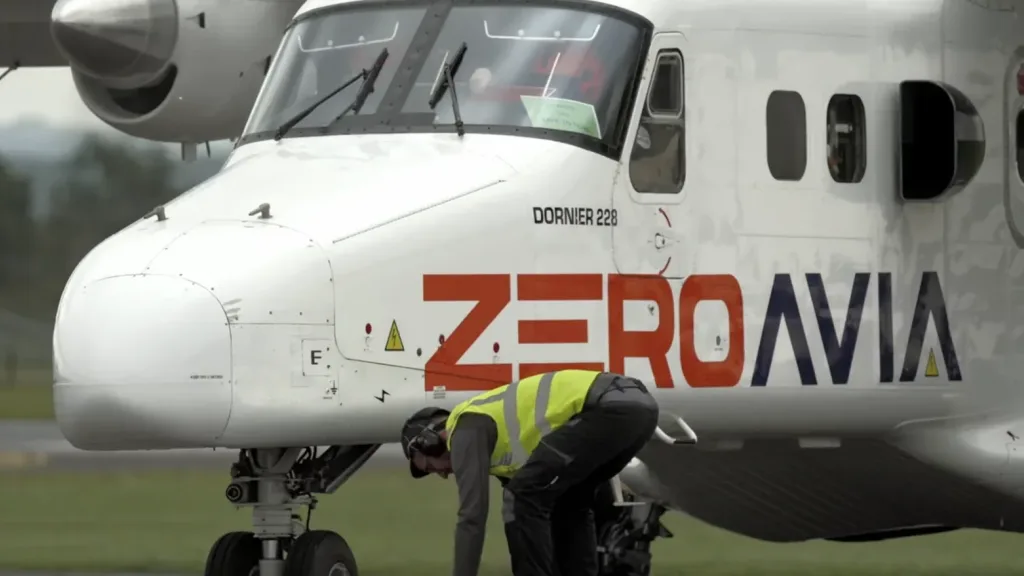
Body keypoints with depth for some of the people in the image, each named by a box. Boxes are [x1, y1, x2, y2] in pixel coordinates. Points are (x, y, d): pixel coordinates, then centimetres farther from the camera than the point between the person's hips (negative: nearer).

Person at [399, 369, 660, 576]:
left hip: (610, 408, -10)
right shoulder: (502, 434, 33)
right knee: (569, 500, 28)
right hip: (639, 403, 10)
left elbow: (472, 514, -2)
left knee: (524, 497, -3)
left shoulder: (467, 429, 5)